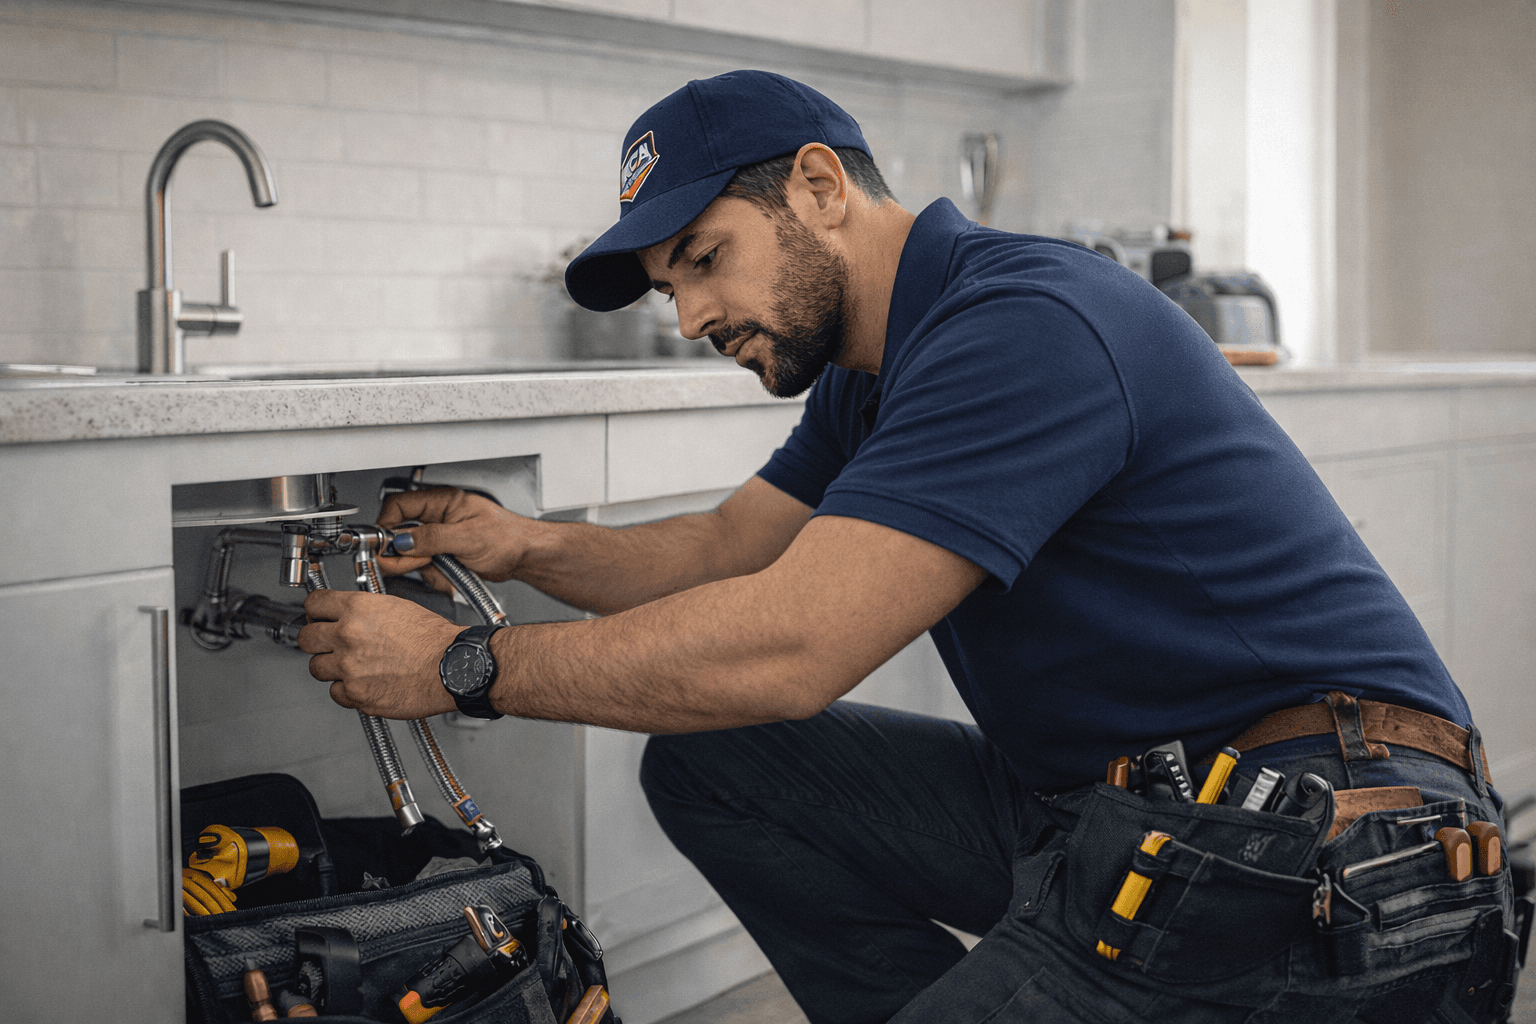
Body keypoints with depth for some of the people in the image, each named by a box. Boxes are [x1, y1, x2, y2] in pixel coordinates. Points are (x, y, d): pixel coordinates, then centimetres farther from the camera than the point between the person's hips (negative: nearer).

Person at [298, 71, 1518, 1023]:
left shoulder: (1028, 324, -20)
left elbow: (784, 648, -25)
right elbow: (726, 548, 21)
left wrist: (463, 666, -16)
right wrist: (528, 546, 3)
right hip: (1092, 812, 10)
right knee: (710, 763, 6)